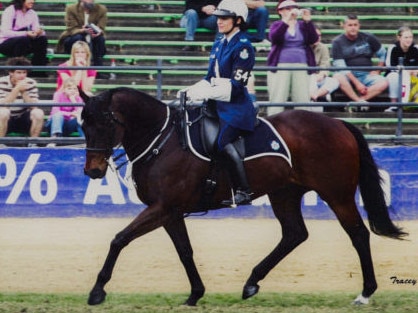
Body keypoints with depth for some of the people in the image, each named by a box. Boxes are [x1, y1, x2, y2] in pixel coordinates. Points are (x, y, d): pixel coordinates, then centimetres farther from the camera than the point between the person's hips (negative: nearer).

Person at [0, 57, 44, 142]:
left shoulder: (30, 83, -6)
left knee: (38, 113, -26)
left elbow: (34, 107, -14)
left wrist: (24, 92, -27)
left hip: (23, 121, 3)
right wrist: (17, 89, -33)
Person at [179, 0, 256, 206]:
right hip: (217, 105, 9)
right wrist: (193, 90, 1)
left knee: (223, 142, -25)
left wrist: (204, 93, -20)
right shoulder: (219, 44, 16)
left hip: (236, 106, -9)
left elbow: (235, 86, -17)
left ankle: (244, 192, -26)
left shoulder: (243, 47, -10)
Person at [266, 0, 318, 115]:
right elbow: (274, 37, -11)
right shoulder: (277, 25, 11)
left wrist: (308, 21, -13)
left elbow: (313, 39, 0)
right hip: (280, 66, -2)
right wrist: (286, 21, -22)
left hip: (301, 67, 2)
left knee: (303, 100, -4)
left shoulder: (303, 26, 15)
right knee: (277, 100, -8)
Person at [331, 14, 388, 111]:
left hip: (366, 75, 2)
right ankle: (360, 101, -36)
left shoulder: (368, 38, 6)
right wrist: (357, 83, -19)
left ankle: (358, 100, -36)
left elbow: (383, 54, 18)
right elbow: (340, 66, -10)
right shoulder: (337, 42, -2)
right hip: (348, 75, -2)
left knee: (383, 83, -26)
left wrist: (377, 71, 5)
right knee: (338, 77, -37)